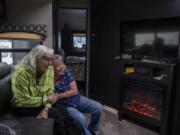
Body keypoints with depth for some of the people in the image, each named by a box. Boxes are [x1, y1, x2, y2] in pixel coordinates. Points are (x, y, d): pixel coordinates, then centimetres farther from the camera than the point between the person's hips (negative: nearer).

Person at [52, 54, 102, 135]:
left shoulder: (66, 73, -13)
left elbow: (74, 91, -14)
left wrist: (58, 96, -20)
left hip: (77, 99, 4)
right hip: (65, 105, -3)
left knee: (98, 107, -8)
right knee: (81, 119, -30)